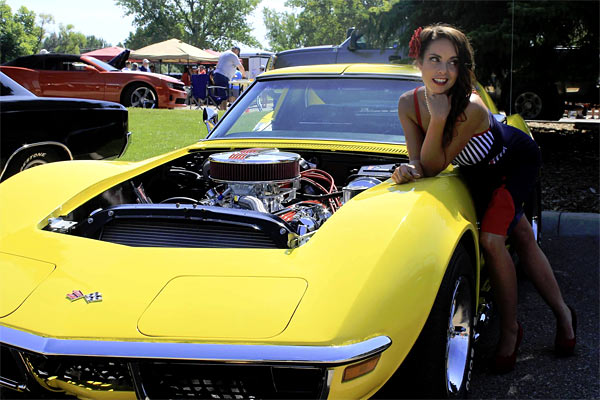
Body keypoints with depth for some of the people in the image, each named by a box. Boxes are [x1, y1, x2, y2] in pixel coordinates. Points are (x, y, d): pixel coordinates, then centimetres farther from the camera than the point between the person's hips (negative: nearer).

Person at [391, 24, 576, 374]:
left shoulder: (471, 108, -39)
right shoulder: (408, 104, -23)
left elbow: (437, 166, -37)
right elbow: (423, 165, -20)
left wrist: (439, 119, -48)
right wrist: (410, 171, -41)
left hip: (518, 159, -6)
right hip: (481, 172, 6)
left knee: (491, 239, -19)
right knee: (522, 239, 15)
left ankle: (511, 329, 1)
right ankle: (563, 313, 31)